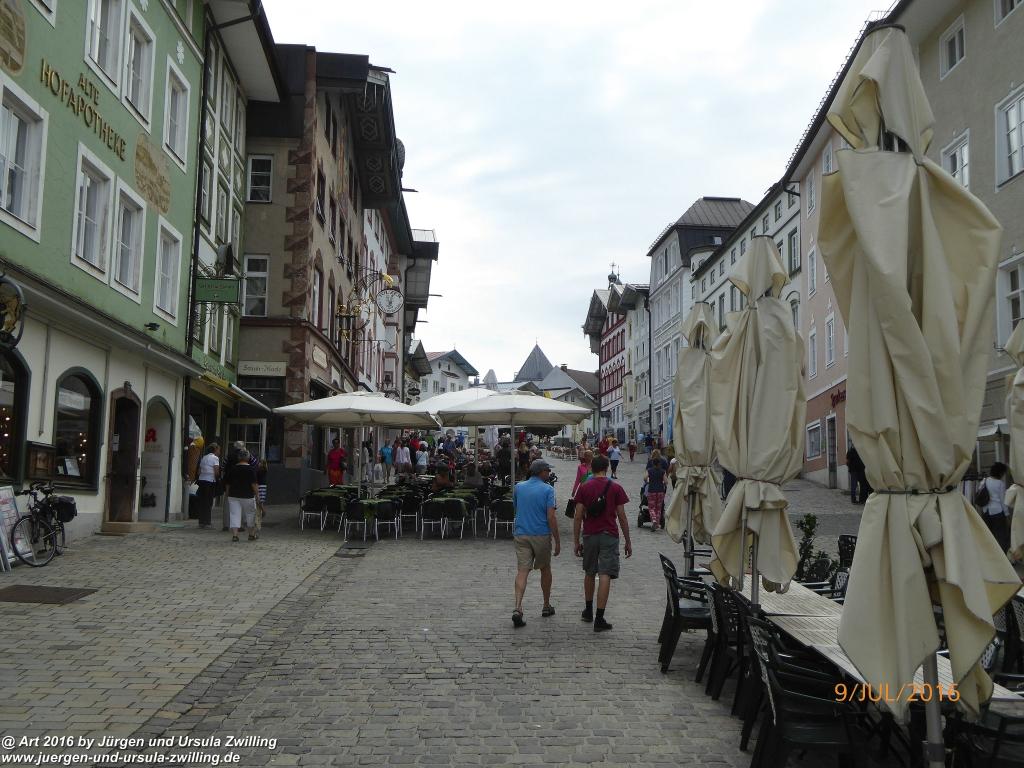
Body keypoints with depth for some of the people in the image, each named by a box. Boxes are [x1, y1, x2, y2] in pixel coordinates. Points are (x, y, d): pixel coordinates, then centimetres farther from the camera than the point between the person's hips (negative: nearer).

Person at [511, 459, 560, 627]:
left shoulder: (518, 487, 5)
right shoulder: (547, 490, -9)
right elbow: (551, 517, -14)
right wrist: (557, 541, -9)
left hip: (521, 534, 3)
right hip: (541, 535, -2)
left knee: (522, 571, -3)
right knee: (545, 569, 17)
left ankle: (518, 608, -21)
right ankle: (546, 606, 29)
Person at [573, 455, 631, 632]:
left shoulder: (584, 488, 1)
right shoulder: (615, 488, -2)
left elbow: (578, 517, -1)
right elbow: (621, 517, -2)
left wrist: (576, 541, 7)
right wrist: (628, 542, 6)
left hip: (589, 535, 2)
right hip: (609, 536, -2)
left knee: (589, 573, 19)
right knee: (605, 576, -5)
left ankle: (588, 611, 31)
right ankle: (599, 619, -9)